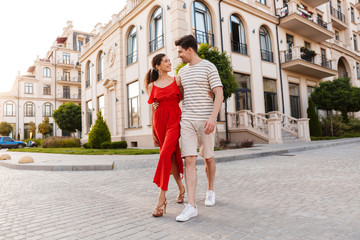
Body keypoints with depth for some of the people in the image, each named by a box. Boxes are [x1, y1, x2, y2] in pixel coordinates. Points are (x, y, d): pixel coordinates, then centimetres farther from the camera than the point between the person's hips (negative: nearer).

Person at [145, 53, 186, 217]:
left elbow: (184, 100, 13)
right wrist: (153, 132, 7)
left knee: (166, 154, -18)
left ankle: (161, 199, -13)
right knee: (172, 156, 8)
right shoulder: (152, 86, 10)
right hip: (159, 122, 2)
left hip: (175, 120, -2)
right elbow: (153, 109, 10)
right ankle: (181, 188, 29)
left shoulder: (176, 80, 9)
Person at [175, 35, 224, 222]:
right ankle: (191, 206, -6)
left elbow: (219, 95, -10)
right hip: (187, 120, 4)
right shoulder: (182, 71, 17)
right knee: (189, 160, -7)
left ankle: (210, 190, 35)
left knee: (208, 158, 10)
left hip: (205, 120, -4)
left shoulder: (209, 67, -2)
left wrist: (213, 117, -22)